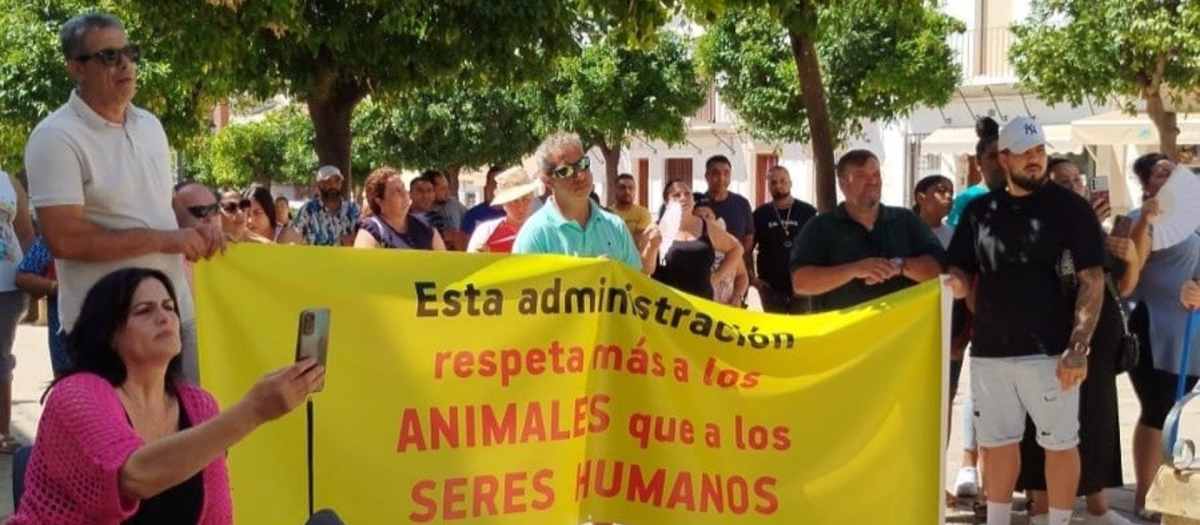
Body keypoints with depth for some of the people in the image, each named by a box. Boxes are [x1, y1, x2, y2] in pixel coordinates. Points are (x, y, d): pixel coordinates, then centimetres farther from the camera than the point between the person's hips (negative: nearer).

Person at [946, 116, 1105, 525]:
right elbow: (960, 274, 15)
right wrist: (957, 283, -10)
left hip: (1049, 349, -4)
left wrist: (1079, 347, -17)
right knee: (996, 442, 14)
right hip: (988, 349, 4)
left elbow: (1092, 280, -8)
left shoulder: (1069, 207, -4)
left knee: (1059, 442, 3)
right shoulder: (979, 210, 9)